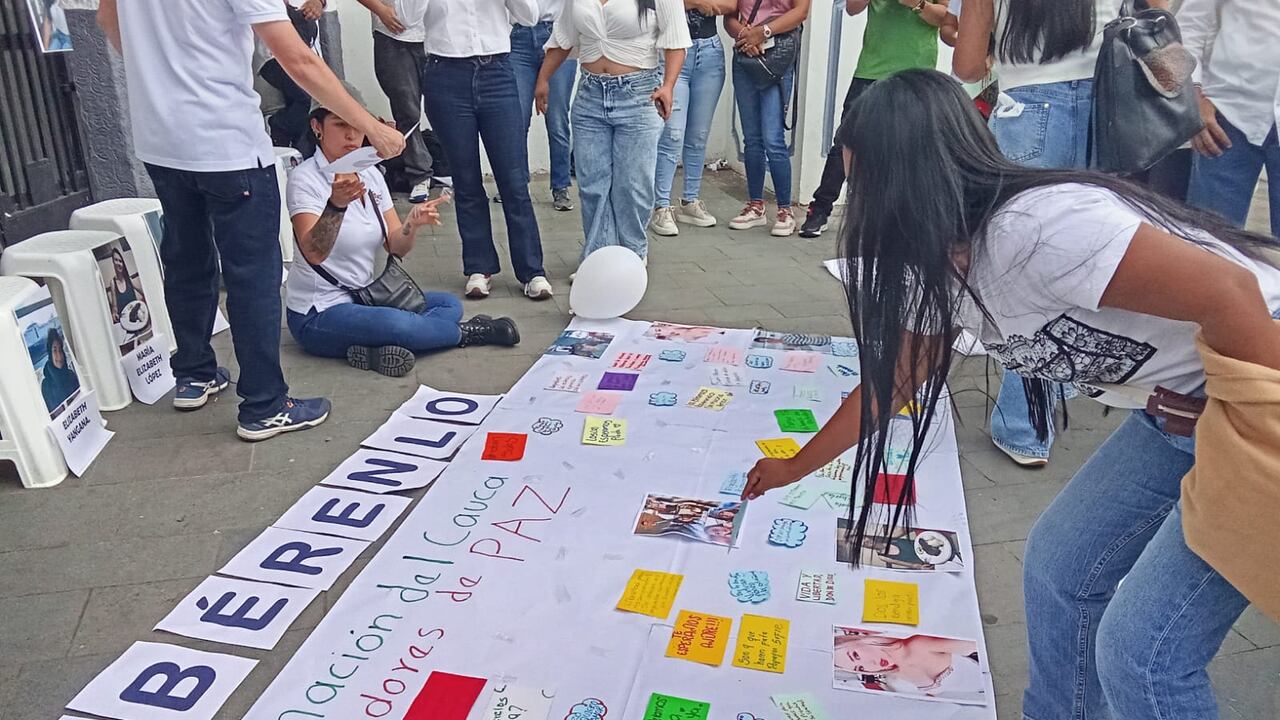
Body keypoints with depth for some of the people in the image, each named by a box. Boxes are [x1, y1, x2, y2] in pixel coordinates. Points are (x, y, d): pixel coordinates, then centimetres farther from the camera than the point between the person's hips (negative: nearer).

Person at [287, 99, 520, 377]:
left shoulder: (371, 174, 5)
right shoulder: (305, 178, -15)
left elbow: (396, 247, 0)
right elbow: (313, 253, -31)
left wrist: (413, 224, -22)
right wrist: (335, 205, -48)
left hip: (363, 297, 8)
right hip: (318, 314, -8)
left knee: (450, 304, 2)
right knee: (397, 324, -32)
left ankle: (381, 347, -20)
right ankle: (466, 333, -3)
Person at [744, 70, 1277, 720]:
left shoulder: (1035, 227, -27)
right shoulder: (944, 268, 3)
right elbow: (890, 379, 15)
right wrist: (795, 468, 25)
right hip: (1176, 413, 9)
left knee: (1139, 649, -7)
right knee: (1059, 567, 12)